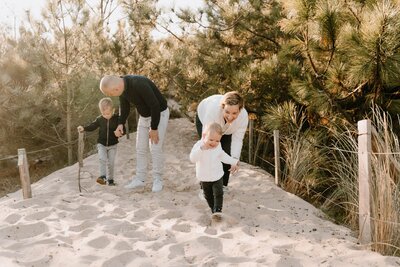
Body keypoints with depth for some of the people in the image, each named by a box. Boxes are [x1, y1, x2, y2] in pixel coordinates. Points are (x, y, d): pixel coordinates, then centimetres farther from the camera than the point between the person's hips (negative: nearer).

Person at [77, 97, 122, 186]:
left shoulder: (117, 119, -9)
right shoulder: (99, 119, -3)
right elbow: (92, 126, 3)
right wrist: (83, 128, -14)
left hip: (112, 145, -1)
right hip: (101, 144, 1)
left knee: (111, 163, 2)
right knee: (102, 159, -20)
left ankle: (110, 179, 15)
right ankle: (102, 176, -17)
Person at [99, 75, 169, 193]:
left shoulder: (139, 84, -36)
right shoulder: (121, 86, -11)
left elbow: (155, 105, -30)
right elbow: (125, 107, 4)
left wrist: (154, 128, -22)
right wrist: (121, 124, -12)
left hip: (159, 113, -7)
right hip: (145, 116, 7)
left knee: (155, 148, -9)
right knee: (140, 148, 5)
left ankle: (157, 180, 4)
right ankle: (139, 179, 12)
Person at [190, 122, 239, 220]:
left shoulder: (218, 146, -8)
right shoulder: (199, 145, -24)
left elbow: (222, 155, 13)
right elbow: (192, 159, -38)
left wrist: (233, 162, 12)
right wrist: (202, 148, -49)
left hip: (217, 176, 2)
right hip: (204, 177, -2)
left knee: (218, 193, -5)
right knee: (208, 195, 14)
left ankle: (217, 210, 2)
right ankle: (213, 208, 33)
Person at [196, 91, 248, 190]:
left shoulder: (243, 116, -35)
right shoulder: (213, 109, -45)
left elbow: (237, 139, -26)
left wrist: (235, 159, -37)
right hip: (204, 118, -2)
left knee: (227, 154, -6)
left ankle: (223, 185, 15)